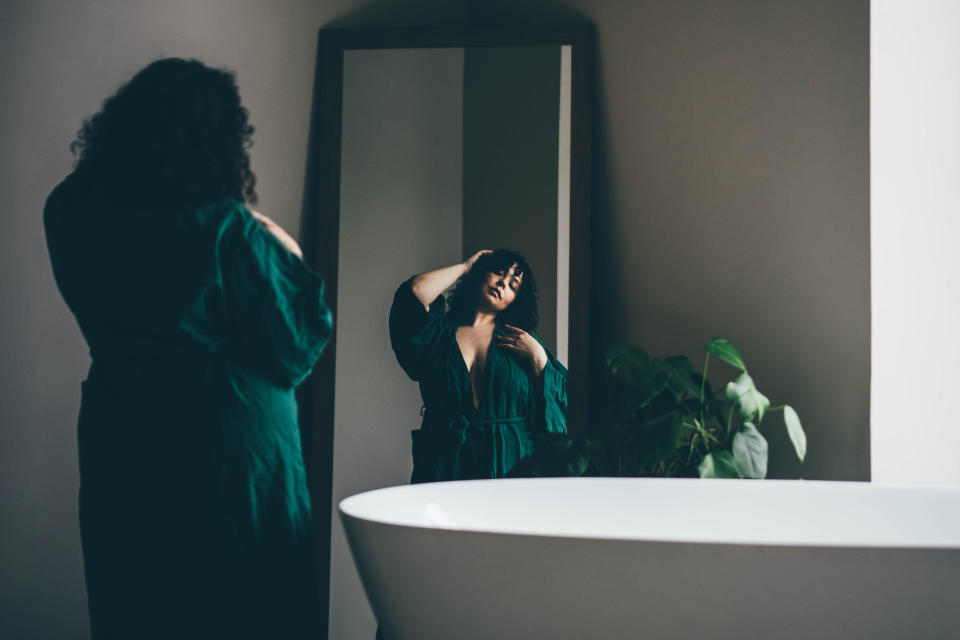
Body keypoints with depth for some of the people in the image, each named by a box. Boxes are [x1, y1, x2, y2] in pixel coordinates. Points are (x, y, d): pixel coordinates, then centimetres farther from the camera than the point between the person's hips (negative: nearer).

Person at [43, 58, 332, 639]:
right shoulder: (228, 231, -18)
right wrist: (290, 257, 4)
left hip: (119, 443, 5)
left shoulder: (73, 214, -2)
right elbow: (296, 349, -11)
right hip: (229, 445, -5)